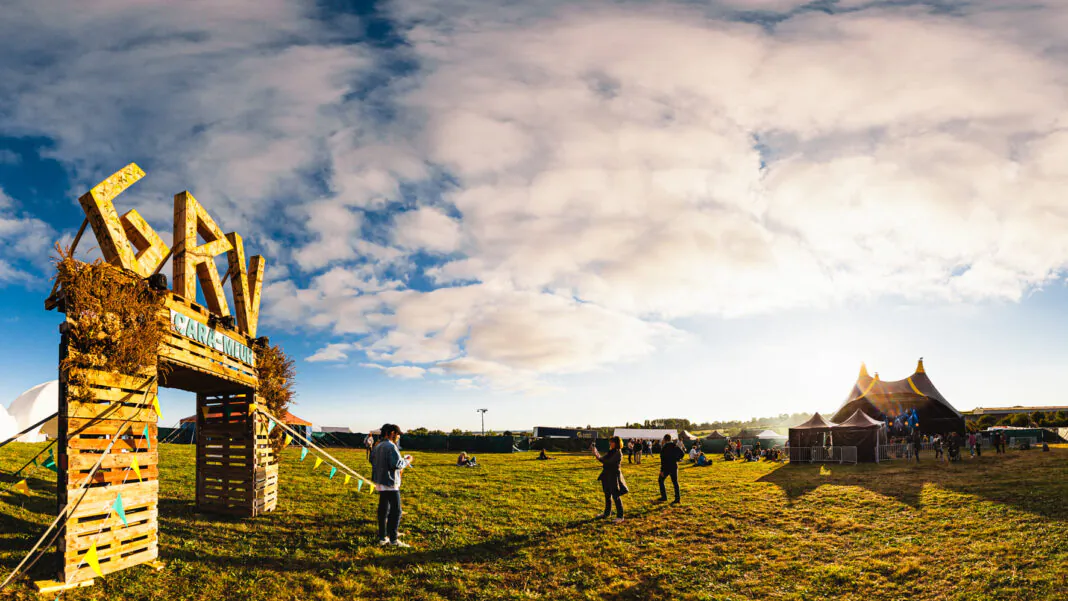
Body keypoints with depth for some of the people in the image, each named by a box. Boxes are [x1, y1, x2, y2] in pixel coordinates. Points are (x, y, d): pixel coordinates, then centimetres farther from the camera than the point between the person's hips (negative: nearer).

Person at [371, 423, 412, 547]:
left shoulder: (378, 447, 11)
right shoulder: (391, 447, -17)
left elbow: (372, 460, 20)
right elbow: (397, 464, -24)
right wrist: (407, 460, -5)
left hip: (380, 483, 9)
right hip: (390, 484, -9)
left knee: (383, 510, 14)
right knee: (396, 511, -3)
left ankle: (382, 537, 19)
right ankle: (393, 539, -1)